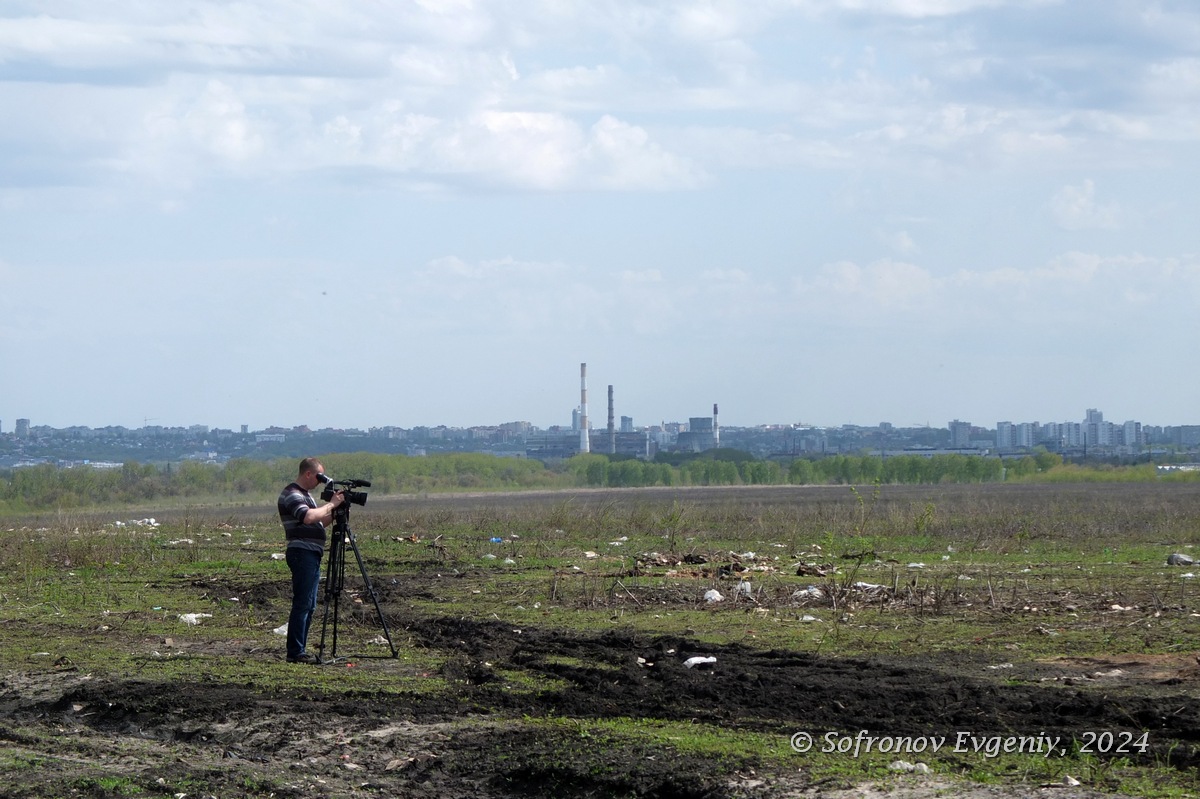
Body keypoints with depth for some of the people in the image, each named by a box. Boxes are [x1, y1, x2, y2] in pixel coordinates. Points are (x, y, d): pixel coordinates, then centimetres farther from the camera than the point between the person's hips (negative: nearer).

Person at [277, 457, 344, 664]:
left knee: (309, 606, 11)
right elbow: (308, 517, -28)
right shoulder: (291, 495, -11)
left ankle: (300, 650, 13)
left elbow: (319, 522, 24)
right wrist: (331, 505, -17)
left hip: (311, 555, 11)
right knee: (302, 604, -11)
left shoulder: (305, 495, 21)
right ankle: (295, 652, -11)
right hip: (302, 553, -11)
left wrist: (334, 511, 8)